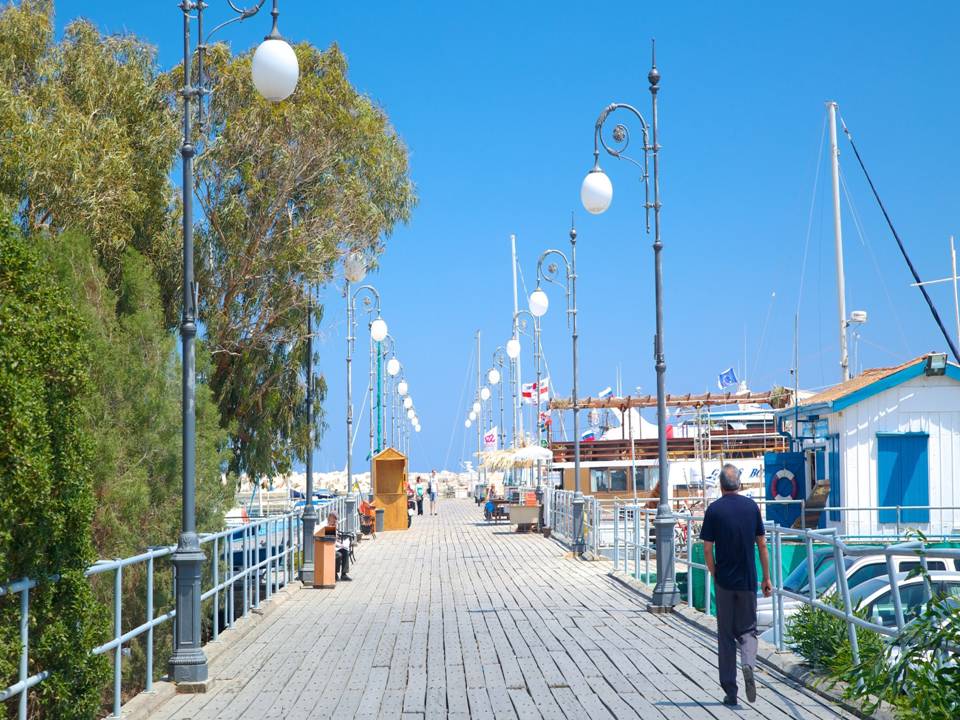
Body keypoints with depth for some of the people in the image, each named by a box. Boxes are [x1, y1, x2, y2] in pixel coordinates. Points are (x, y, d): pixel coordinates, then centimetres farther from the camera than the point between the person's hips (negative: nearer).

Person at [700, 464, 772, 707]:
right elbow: (762, 545, 3)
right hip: (748, 581, 1)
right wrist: (767, 578, 10)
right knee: (747, 629, 14)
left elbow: (707, 549, -6)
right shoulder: (751, 506, 1)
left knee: (726, 635, 8)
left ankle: (730, 691, 6)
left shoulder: (714, 510, -6)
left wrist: (714, 575, 9)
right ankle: (748, 665, -16)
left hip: (724, 580, -1)